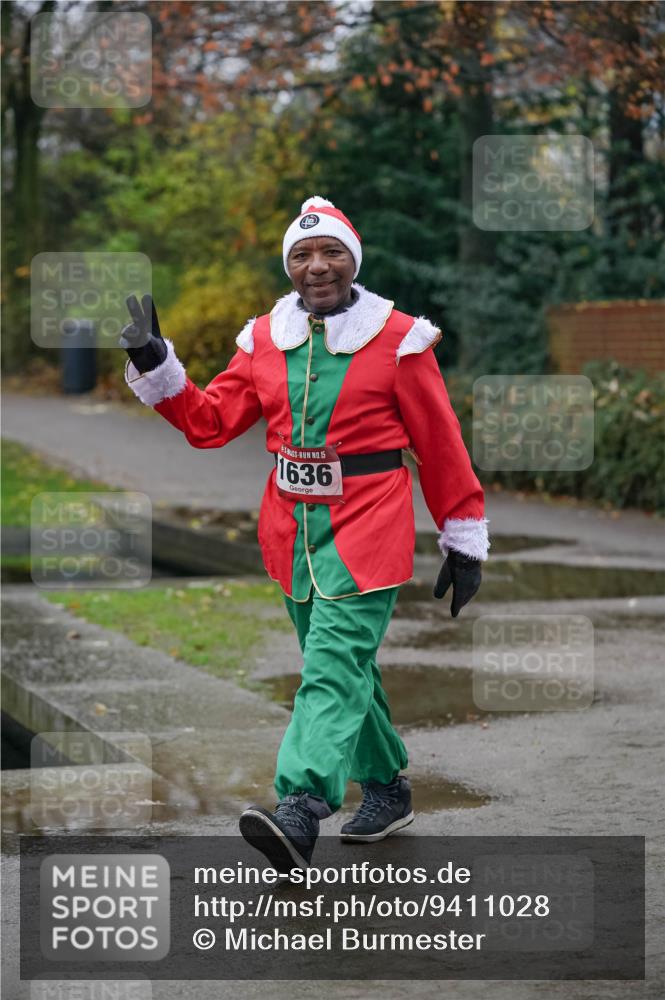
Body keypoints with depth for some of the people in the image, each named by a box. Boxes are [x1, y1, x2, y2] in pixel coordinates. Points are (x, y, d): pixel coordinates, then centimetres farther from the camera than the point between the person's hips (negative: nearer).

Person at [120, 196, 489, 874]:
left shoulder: (397, 338, -4)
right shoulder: (266, 339, 8)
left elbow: (439, 445, 0)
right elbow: (209, 421, 10)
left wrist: (464, 542, 3)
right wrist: (155, 366, -4)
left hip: (367, 528, -5)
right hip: (293, 531, 5)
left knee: (334, 669, -17)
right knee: (345, 669, 16)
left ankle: (300, 816, -29)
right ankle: (386, 788, 33)